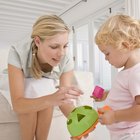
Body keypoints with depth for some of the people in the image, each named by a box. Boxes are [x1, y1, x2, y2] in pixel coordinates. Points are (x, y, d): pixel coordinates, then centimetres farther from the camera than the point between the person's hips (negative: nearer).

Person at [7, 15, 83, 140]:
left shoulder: (66, 60, -32)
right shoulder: (18, 53, -38)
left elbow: (64, 100, -29)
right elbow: (17, 104, -41)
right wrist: (50, 99, -60)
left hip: (47, 84, 2)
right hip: (25, 84, -1)